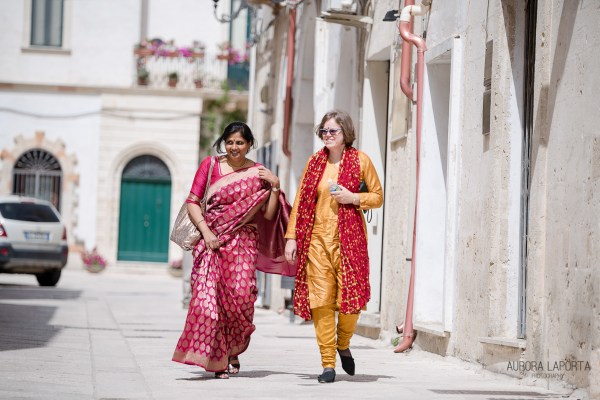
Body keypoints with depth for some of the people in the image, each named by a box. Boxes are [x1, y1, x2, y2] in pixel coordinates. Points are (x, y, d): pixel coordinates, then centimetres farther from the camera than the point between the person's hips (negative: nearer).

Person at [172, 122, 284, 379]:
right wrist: (206, 232, -9)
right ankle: (216, 360, -3)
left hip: (243, 243, 0)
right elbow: (192, 202, 3)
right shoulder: (210, 165, 6)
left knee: (241, 296, -12)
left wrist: (275, 186, -6)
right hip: (212, 240, 0)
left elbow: (268, 215, 5)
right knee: (209, 296, -11)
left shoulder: (258, 174, 8)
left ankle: (233, 351, 12)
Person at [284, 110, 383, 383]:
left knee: (350, 297, -7)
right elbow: (301, 201, 11)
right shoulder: (315, 162, 10)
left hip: (349, 238, -2)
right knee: (321, 300, -4)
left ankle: (343, 345, 22)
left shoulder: (360, 160, 3)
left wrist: (354, 198, -10)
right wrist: (291, 236, 5)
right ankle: (328, 363, 1)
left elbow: (378, 196, 8)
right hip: (317, 238, 2)